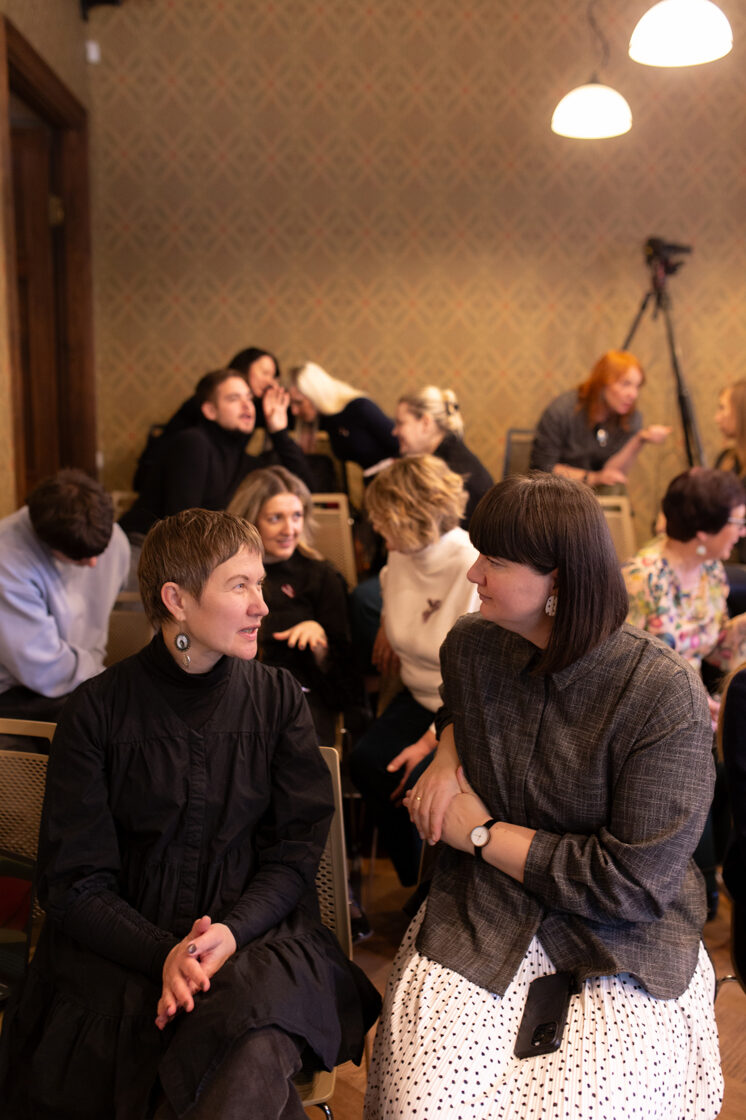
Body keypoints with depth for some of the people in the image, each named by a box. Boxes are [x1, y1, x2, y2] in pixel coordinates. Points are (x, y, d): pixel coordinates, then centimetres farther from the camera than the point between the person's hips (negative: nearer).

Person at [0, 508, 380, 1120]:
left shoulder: (278, 696, 5)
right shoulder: (98, 711, -1)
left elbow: (296, 847, 3)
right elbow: (74, 882, -2)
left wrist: (232, 931, -17)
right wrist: (163, 954, -20)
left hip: (256, 934, 1)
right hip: (121, 948, 0)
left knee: (255, 1053, -32)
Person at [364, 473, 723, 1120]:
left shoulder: (664, 696, -19)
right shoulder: (470, 644, -1)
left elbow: (636, 883, -18)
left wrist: (481, 834, -12)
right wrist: (448, 755, 2)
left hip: (624, 948, -2)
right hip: (482, 916, 3)